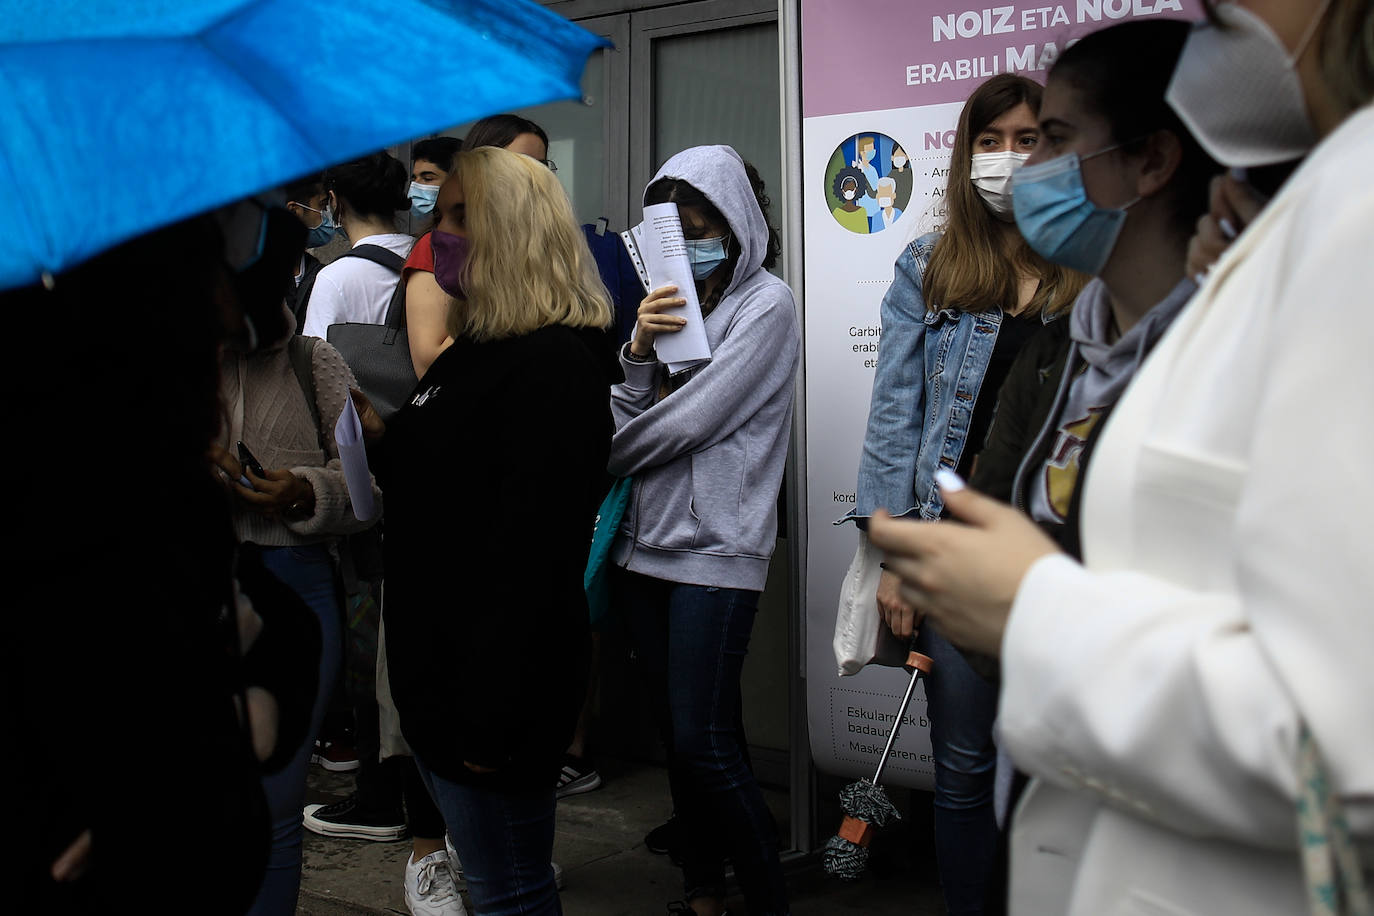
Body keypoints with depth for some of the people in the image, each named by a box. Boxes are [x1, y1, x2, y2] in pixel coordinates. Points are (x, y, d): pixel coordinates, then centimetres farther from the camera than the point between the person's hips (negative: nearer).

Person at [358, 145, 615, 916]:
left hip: (498, 685, -10)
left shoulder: (555, 365, -17)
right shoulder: (476, 352, 14)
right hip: (440, 669, 10)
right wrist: (382, 438, 5)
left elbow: (537, 554, -23)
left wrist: (492, 719, -23)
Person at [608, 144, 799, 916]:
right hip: (648, 542, 7)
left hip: (716, 549, -6)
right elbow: (630, 414, 10)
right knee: (679, 736, 12)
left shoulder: (766, 302, -6)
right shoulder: (676, 299, 14)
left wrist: (601, 457, 1)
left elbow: (691, 420, -13)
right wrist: (639, 348, -9)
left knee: (705, 744, -8)